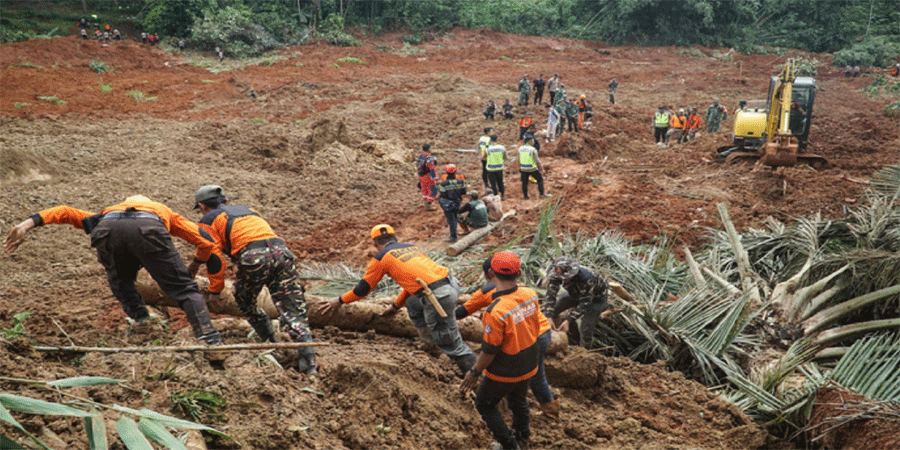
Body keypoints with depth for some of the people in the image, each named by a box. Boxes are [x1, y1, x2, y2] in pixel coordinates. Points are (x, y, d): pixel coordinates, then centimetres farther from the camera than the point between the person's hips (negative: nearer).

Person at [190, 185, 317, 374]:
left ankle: (271, 343, 23)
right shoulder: (245, 209, 39)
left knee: (244, 302, 25)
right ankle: (309, 363, -13)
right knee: (293, 311, 0)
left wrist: (215, 290, 17)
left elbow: (213, 257, 8)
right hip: (281, 250, 5)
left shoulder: (209, 220, 18)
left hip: (254, 258, -5)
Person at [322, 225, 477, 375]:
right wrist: (396, 305, 48)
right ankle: (430, 341, 31)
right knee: (412, 304, 30)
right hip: (451, 282, 8)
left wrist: (340, 301, 30)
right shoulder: (411, 247, 26)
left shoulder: (381, 257, 7)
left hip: (438, 296, -8)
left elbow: (363, 289, 15)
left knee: (449, 342, 4)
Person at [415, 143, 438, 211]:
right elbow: (432, 170, -25)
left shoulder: (419, 157, 1)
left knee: (425, 190, 20)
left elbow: (417, 167, 11)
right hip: (428, 177, -8)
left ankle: (426, 203, 32)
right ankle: (429, 205, 9)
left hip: (421, 177, 8)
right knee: (432, 191, 5)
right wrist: (435, 179, -20)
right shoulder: (429, 159, -24)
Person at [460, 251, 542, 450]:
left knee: (485, 404, 18)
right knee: (518, 400, 30)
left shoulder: (496, 311, -34)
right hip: (528, 366, 7)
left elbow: (489, 350, -25)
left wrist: (474, 372, -10)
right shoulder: (530, 295, -14)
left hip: (504, 373, -6)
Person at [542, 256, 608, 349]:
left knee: (586, 329, -20)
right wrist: (548, 317, -40)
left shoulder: (586, 279, -43)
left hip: (596, 297, -6)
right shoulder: (555, 275, -28)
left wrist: (568, 321, -43)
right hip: (575, 293, 6)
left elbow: (584, 303, -37)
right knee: (552, 309, -6)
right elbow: (550, 296, -29)